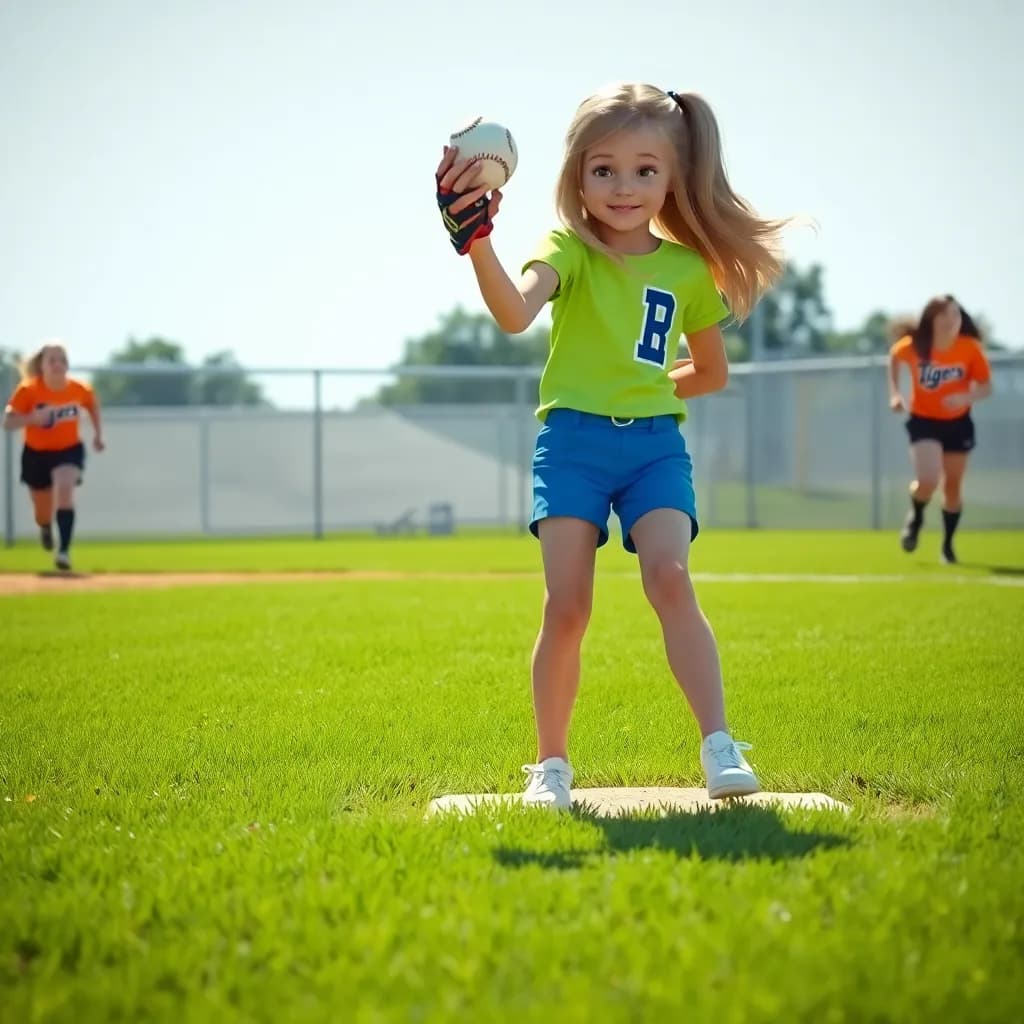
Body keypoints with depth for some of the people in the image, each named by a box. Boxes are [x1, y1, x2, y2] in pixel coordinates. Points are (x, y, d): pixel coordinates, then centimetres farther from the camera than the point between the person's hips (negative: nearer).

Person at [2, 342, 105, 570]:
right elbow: (7, 423, -22)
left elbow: (93, 405, 11)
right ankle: (45, 527, 54)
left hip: (69, 450, 0)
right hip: (36, 454, 0)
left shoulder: (80, 389, -13)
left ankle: (64, 551, -33)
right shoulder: (28, 390, -19)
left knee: (65, 491, -31)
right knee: (43, 514, 14)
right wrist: (32, 418, -39)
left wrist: (98, 434, 6)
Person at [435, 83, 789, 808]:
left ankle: (720, 746, -19)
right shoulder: (571, 250, -2)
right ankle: (552, 764, 9)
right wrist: (478, 243, -43)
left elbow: (712, 372, 24)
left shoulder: (688, 268, 8)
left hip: (656, 445, 1)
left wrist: (649, 390, 12)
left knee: (670, 578, -19)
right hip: (573, 441, -1)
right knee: (567, 605, -6)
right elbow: (516, 312, -27)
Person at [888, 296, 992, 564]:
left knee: (953, 486, 10)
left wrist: (966, 397, -31)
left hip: (958, 423, 2)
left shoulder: (970, 348, -18)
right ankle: (915, 517, 15)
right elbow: (894, 357, 6)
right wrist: (895, 394, -1)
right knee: (928, 480, -21)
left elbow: (986, 387, -10)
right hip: (923, 421, -2)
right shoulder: (913, 346, -18)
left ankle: (948, 544, 32)